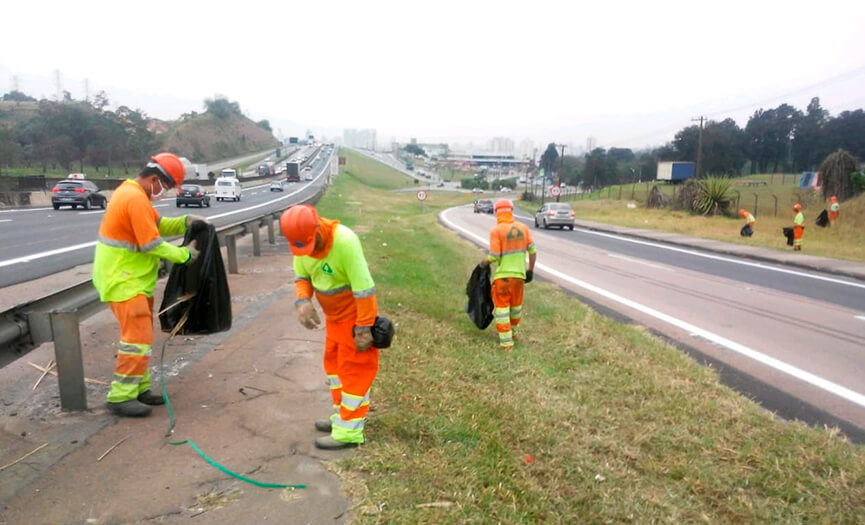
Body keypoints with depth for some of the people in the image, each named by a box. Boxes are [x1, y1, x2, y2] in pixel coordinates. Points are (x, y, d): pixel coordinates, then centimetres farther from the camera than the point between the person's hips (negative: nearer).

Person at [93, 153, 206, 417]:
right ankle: (120, 398, -1)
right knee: (138, 339, -9)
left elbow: (158, 224, 15)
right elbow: (153, 245, -22)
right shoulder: (135, 198, -22)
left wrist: (185, 222, 0)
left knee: (138, 336, 15)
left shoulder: (135, 193, 12)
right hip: (123, 281, -11)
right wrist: (185, 254, -10)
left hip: (132, 278, 11)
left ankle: (139, 388, 24)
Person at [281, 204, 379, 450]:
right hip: (333, 314, 8)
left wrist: (364, 328, -25)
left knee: (354, 370, 0)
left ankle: (348, 431, 8)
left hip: (355, 315, -8)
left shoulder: (345, 241, -32)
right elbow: (302, 277, 3)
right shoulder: (302, 241, -10)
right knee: (334, 362, 18)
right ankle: (342, 416, 34)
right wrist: (302, 301, -18)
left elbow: (364, 287, -29)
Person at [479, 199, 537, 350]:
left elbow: (494, 256, -14)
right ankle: (513, 331, 42)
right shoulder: (523, 228, 0)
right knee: (516, 305, 21)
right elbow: (532, 251, 0)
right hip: (519, 274, 4)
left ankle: (506, 341, 6)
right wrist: (531, 269, 11)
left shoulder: (496, 230, -13)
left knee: (502, 307, 6)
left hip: (502, 275, -4)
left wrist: (484, 262, 6)